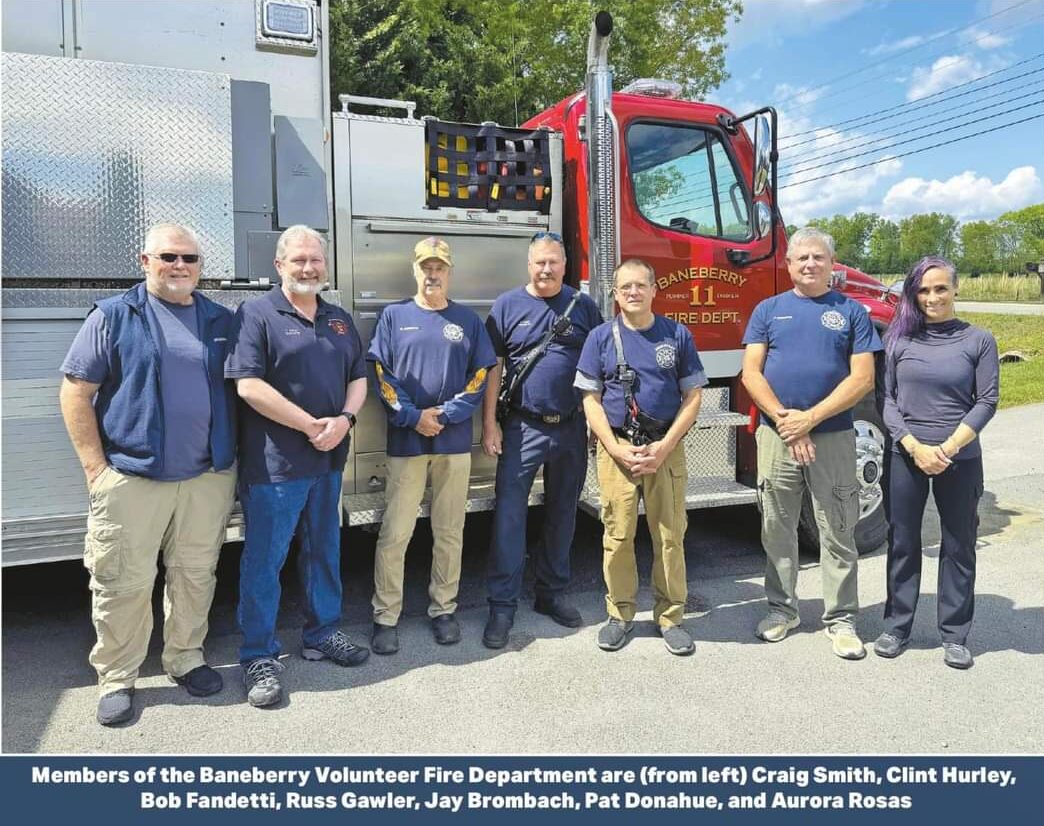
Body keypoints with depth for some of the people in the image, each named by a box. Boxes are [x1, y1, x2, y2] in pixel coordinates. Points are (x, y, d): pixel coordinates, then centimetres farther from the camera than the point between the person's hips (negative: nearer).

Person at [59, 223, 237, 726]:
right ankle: (116, 679, 20)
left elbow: (240, 390, 15)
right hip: (131, 477, -3)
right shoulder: (113, 316, 1)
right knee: (123, 583, 4)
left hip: (208, 477, 3)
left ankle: (185, 659, 30)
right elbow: (76, 392, -1)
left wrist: (231, 457, 7)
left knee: (195, 576, 12)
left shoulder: (221, 321, 11)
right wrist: (95, 465, -7)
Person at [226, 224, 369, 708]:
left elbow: (358, 377, 13)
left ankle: (322, 634, 32)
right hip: (273, 463, -6)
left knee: (324, 550, 16)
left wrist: (345, 419, -8)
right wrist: (311, 425, -17)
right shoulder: (256, 315, -6)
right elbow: (249, 385, -16)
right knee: (264, 558, 2)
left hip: (328, 459, 7)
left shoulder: (339, 320, 14)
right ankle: (259, 656, 14)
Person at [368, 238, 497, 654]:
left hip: (454, 441, 2)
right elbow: (382, 374, -1)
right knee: (394, 533, -2)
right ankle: (385, 617, 10)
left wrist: (446, 414, -10)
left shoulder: (468, 319, 9)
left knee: (450, 531, 8)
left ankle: (444, 609, 21)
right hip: (405, 440, -1)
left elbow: (480, 376, 3)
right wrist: (413, 417, -12)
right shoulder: (394, 316, 6)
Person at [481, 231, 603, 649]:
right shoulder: (508, 305, 0)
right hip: (522, 427, -2)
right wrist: (489, 423, -7)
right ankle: (502, 606, 3)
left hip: (572, 427, 3)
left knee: (562, 514, 12)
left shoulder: (583, 305, 5)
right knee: (509, 513, -5)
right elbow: (493, 366, -1)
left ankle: (552, 594, 27)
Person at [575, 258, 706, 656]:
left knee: (670, 534, 2)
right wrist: (617, 448, -8)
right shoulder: (601, 337, 5)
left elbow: (692, 395, 4)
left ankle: (670, 616, 16)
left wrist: (664, 447, -7)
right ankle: (620, 614, 17)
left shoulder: (678, 335, 5)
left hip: (666, 449, 0)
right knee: (617, 535, 2)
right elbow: (591, 399, 3)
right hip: (616, 448, 0)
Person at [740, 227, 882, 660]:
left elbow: (862, 379, -3)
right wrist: (784, 418, -12)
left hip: (833, 437, -1)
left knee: (838, 533, 5)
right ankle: (782, 608, 25)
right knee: (777, 528, 10)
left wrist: (810, 418, -13)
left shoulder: (851, 312, 5)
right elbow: (751, 372, 0)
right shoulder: (768, 310, 9)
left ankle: (841, 619, 18)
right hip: (776, 437, 1)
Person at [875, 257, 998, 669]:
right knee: (902, 543, 8)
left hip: (961, 460, 0)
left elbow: (986, 401, -3)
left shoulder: (978, 340, 1)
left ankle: (955, 635, 21)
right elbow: (888, 400, -1)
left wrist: (949, 447, -14)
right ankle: (897, 626, 22)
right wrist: (915, 447, -13)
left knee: (959, 546, 8)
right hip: (906, 457, 1)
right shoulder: (899, 339, 2)